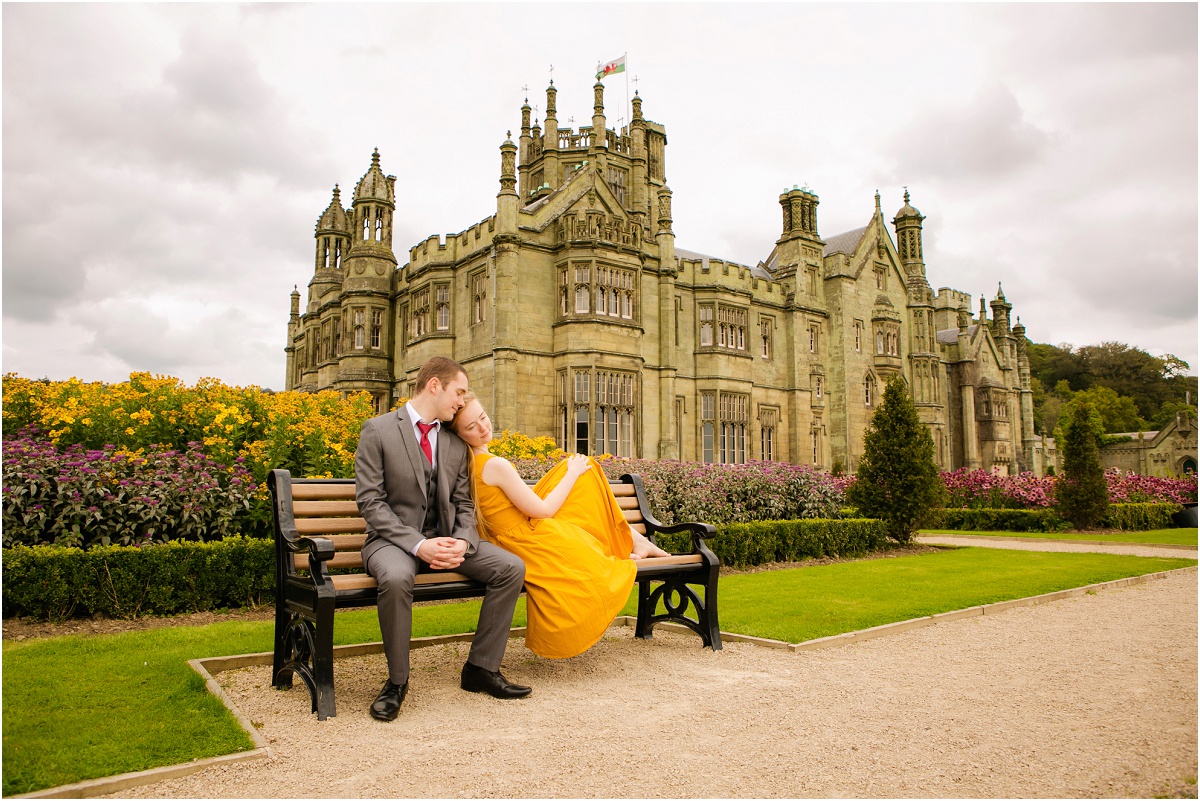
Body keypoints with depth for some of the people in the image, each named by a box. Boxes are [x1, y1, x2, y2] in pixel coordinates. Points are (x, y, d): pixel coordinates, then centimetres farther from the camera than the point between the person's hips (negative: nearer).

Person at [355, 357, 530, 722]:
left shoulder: (457, 443, 10)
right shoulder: (377, 430, -6)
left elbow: (464, 504, 9)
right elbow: (370, 501, -12)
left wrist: (462, 542, -14)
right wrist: (418, 545, -23)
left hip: (446, 539, 5)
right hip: (395, 539, -5)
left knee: (511, 567, -15)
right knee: (396, 578, -38)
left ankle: (481, 667, -1)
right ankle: (397, 681, -14)